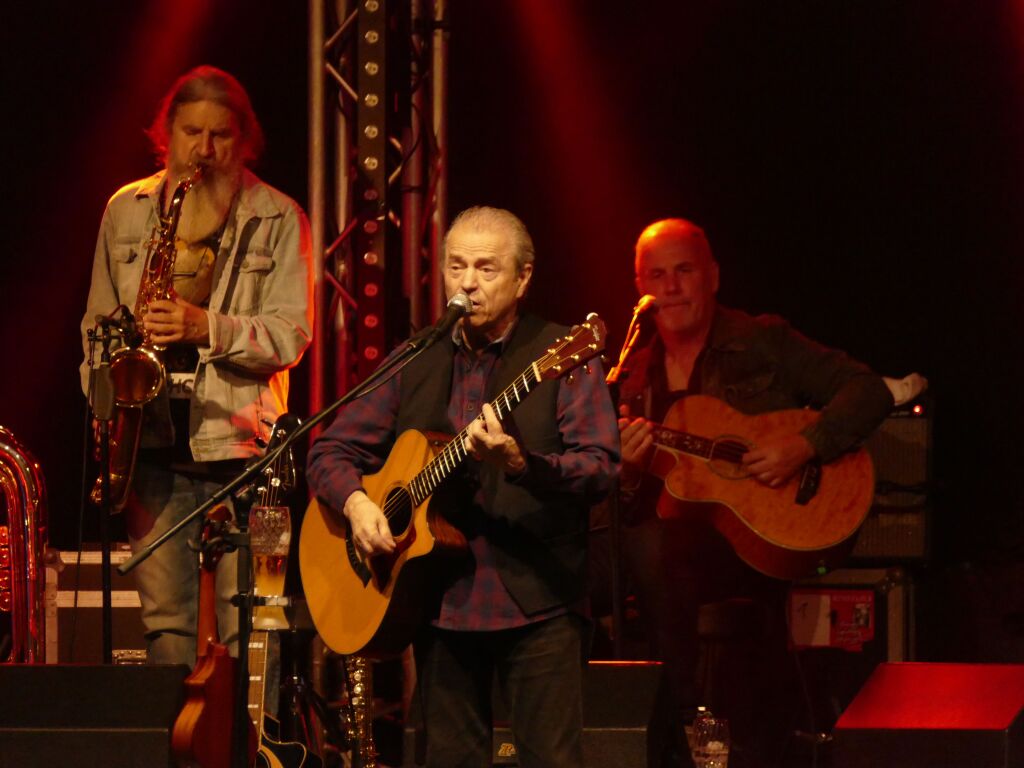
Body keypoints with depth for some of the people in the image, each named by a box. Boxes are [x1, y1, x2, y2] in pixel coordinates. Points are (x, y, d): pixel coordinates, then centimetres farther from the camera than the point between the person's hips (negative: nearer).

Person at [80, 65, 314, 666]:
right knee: (165, 615, 2)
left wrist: (207, 327, -18)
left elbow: (291, 334, -3)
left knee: (245, 623, -6)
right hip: (152, 442, 3)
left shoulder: (278, 218, 4)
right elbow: (98, 321, 19)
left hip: (240, 443, -3)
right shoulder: (126, 210, 13)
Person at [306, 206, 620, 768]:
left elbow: (601, 469, -12)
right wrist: (356, 502, -7)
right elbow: (332, 450, 14)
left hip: (537, 599, -4)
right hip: (440, 598, 4)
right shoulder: (416, 365, 11)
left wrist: (520, 463, -29)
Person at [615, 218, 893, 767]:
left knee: (655, 548, -32)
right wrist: (628, 471, -10)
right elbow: (630, 510, 13)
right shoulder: (636, 377, 14)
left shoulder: (764, 343, 3)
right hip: (678, 535, 5)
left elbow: (869, 393, -4)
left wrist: (806, 445, -19)